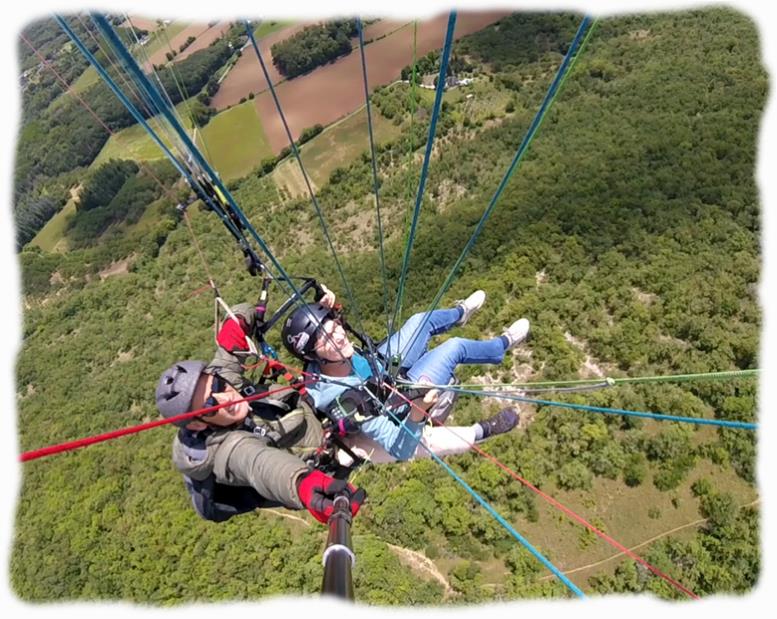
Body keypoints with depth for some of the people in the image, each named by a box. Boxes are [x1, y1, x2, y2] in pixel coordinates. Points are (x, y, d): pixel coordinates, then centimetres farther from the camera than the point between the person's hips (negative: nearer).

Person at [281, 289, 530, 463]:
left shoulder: (318, 363, -28)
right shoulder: (345, 401, -46)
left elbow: (312, 325, -3)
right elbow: (400, 449, -39)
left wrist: (322, 308, -24)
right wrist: (418, 412, -56)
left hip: (382, 366, 6)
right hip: (402, 397, -6)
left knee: (421, 320, 14)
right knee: (454, 347, -4)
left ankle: (460, 313, 51)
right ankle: (503, 344, 33)